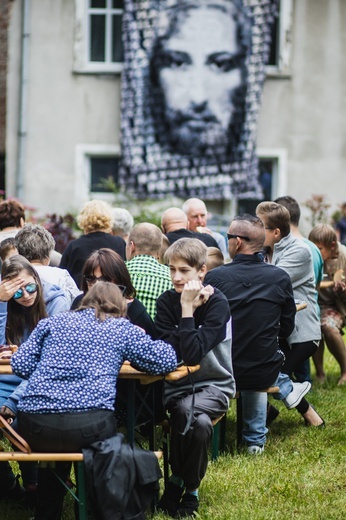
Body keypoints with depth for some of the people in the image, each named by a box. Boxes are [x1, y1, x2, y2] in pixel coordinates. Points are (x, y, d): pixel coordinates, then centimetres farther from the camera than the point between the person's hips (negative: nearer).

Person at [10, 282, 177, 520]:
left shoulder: (52, 323, 20)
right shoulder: (123, 329, 14)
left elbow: (20, 365, 13)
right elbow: (167, 361, 13)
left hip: (34, 427, 3)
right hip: (89, 427, -2)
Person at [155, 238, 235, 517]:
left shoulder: (217, 303, -12)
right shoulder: (167, 301, 0)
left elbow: (193, 354, -24)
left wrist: (188, 309, -24)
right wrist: (188, 307, -18)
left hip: (213, 386, -2)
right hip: (178, 386, 2)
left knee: (188, 411, -33)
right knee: (198, 422, -30)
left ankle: (178, 481, -9)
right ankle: (189, 487, -6)